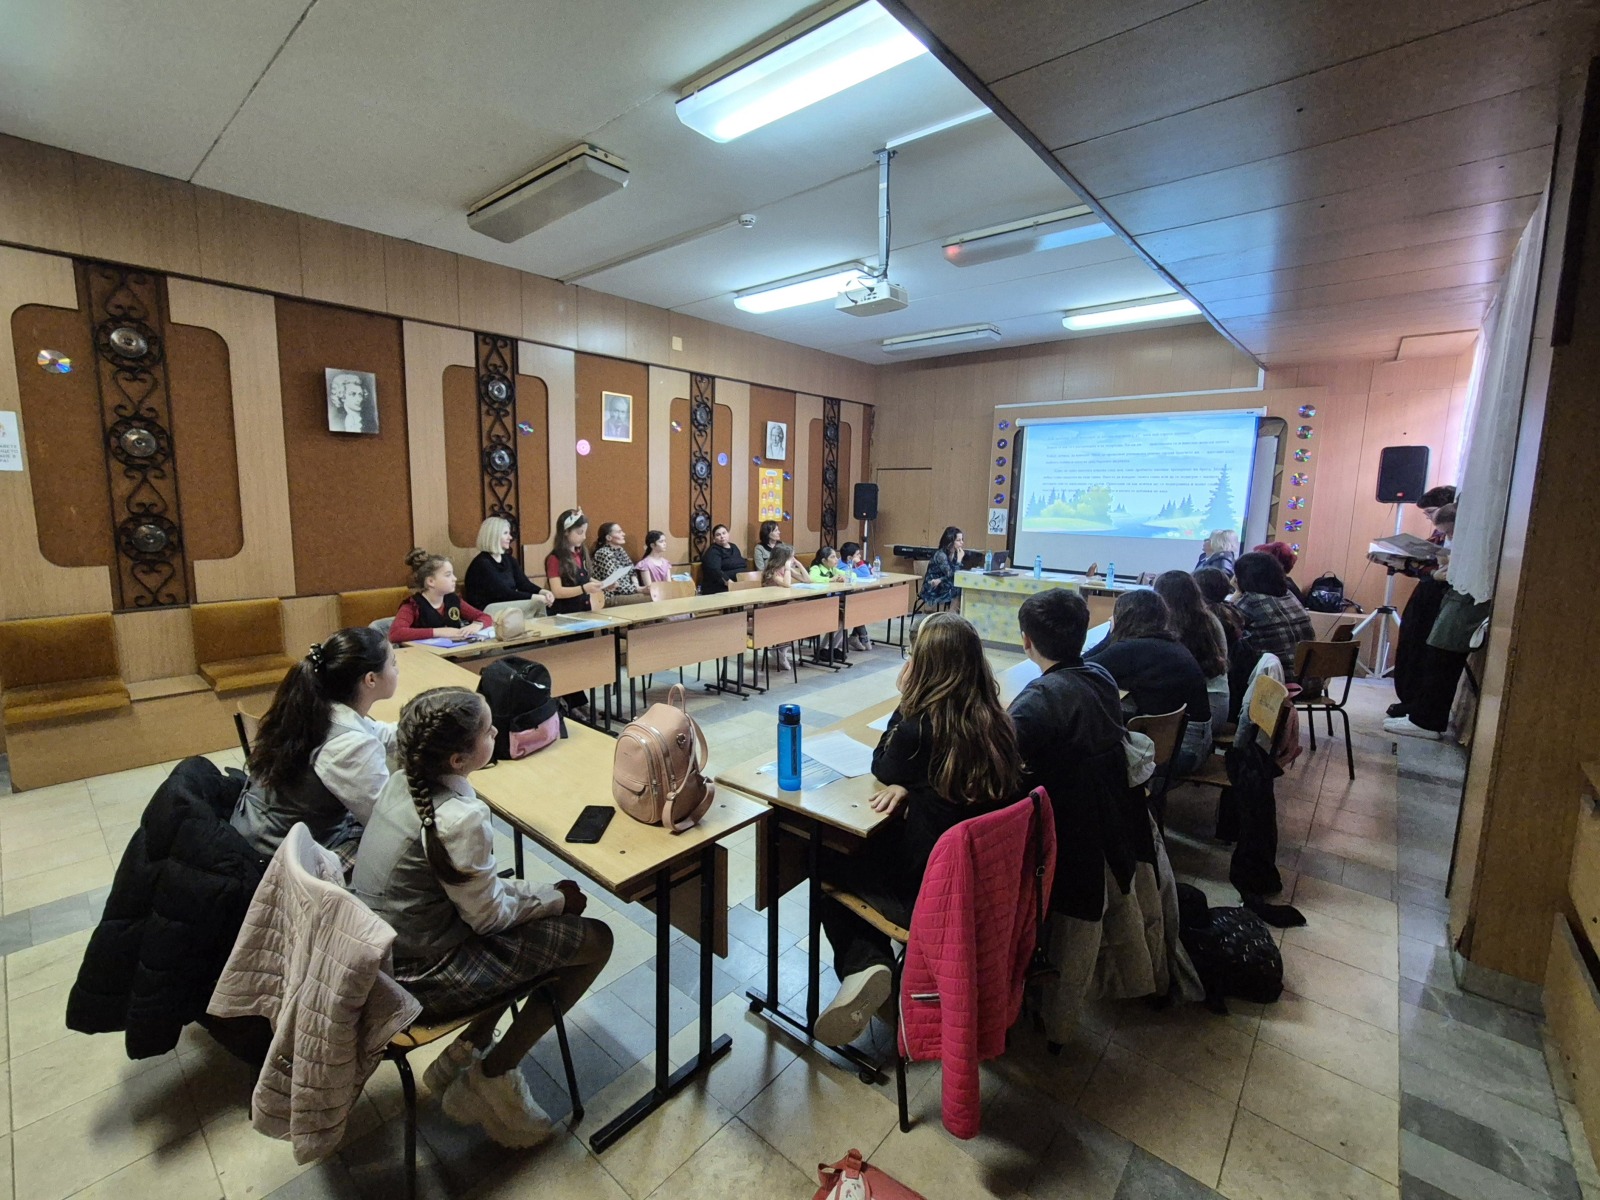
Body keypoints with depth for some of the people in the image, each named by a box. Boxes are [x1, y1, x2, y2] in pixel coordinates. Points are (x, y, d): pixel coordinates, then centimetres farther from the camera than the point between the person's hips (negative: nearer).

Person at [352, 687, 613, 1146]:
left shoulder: (402, 782, -5)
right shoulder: (460, 818, -31)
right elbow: (488, 915, -19)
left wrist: (541, 894, 2)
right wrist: (555, 899, -3)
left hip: (386, 953, 8)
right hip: (423, 979, -8)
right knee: (595, 939, -3)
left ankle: (464, 1052, 19)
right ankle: (492, 1075, 9)